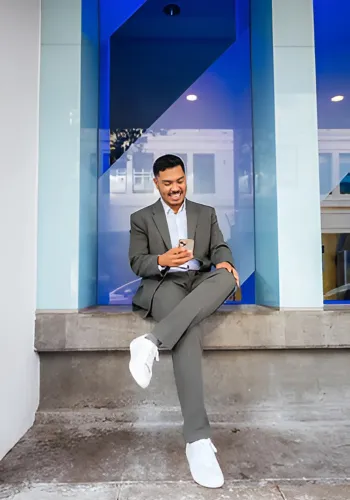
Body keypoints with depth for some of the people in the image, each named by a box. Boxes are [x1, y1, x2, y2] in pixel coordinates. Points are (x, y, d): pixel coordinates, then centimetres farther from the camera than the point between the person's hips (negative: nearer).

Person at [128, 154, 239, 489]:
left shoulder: (206, 213, 21)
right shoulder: (141, 218, 14)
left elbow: (219, 247, 9)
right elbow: (137, 264, 5)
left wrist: (224, 261, -16)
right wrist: (161, 260, -18)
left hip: (202, 282, 3)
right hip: (164, 284, -2)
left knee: (227, 276, -34)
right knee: (188, 330, -35)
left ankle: (152, 342, -41)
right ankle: (197, 438, -33)